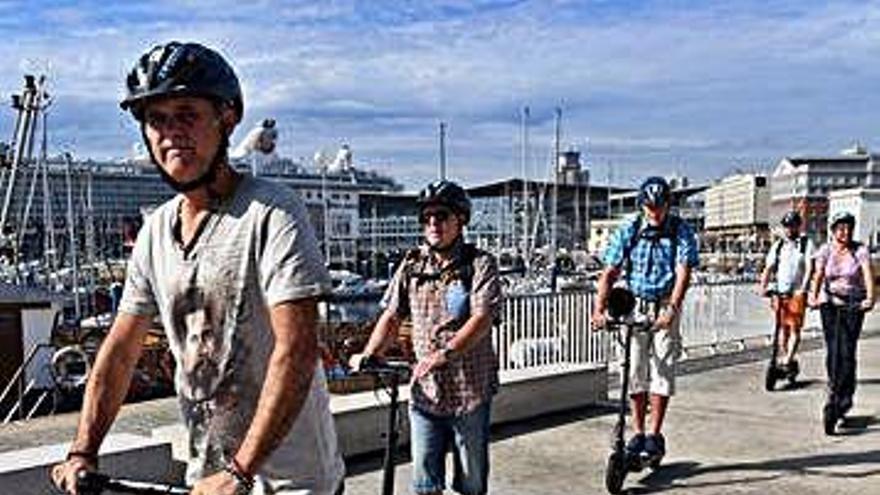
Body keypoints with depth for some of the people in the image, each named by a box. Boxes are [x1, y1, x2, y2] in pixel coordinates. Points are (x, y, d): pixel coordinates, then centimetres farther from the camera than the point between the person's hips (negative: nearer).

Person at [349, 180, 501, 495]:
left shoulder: (479, 264, -5)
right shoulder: (412, 265, 7)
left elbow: (482, 317, -18)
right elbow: (392, 316, 8)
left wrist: (445, 354, -31)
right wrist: (369, 354, -8)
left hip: (470, 390, -3)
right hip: (424, 391, 3)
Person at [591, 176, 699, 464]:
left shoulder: (681, 232, -6)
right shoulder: (627, 232, 0)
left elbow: (683, 273, -16)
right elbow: (610, 273, -4)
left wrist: (671, 309, -31)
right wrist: (599, 308, -19)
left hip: (665, 307, -2)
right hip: (633, 306, 2)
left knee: (662, 369, -5)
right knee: (635, 371, 3)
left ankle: (655, 435, 6)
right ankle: (638, 433, 15)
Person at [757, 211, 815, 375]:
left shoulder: (806, 244, 2)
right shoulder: (778, 245, 12)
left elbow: (809, 268, -7)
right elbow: (769, 268, 7)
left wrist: (803, 288, -20)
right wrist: (762, 286, -7)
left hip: (797, 292, -3)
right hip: (779, 291, 3)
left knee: (795, 328, -9)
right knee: (782, 328, 6)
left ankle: (788, 361, -10)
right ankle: (789, 360, 16)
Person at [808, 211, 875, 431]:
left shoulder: (860, 250, -4)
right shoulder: (825, 250, -1)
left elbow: (868, 275, -17)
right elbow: (818, 275, -13)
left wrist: (870, 298, -35)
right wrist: (814, 297, -31)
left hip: (854, 305, -1)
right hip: (830, 304, 1)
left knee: (847, 352, -7)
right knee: (832, 351, -4)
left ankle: (841, 400, 3)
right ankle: (835, 393, 11)